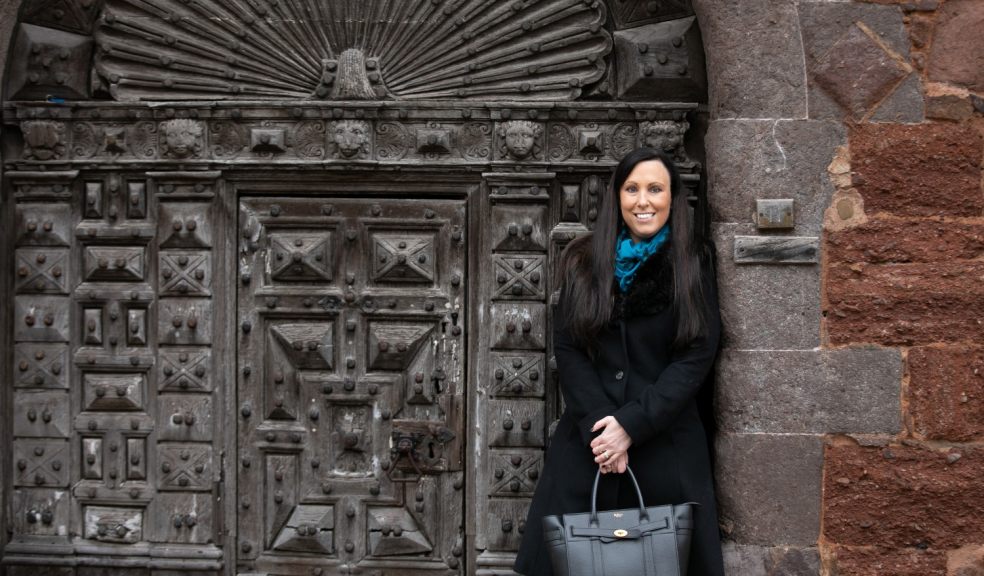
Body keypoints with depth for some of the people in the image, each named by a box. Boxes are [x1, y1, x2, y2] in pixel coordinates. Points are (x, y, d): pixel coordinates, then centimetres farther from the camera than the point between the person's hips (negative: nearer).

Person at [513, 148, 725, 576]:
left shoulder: (693, 267, 2)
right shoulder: (584, 263, 7)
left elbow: (696, 356, -5)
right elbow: (567, 349, 2)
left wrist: (632, 425, -13)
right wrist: (598, 424, -12)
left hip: (666, 443, -1)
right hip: (587, 441, 1)